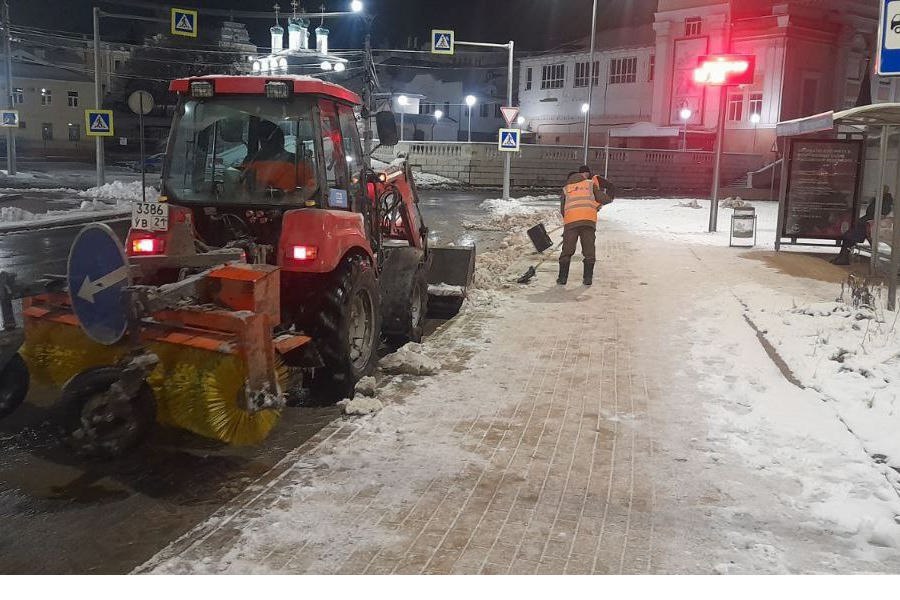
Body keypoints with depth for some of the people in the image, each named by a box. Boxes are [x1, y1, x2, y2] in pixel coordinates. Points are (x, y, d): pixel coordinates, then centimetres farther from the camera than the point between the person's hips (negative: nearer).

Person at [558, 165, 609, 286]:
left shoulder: (566, 188, 23)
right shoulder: (590, 183, 19)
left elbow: (562, 209, 18)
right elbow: (602, 199, 9)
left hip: (570, 221, 1)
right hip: (589, 220, -1)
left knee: (567, 250, 7)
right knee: (589, 250, 7)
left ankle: (563, 277, 6)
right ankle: (588, 278, 7)